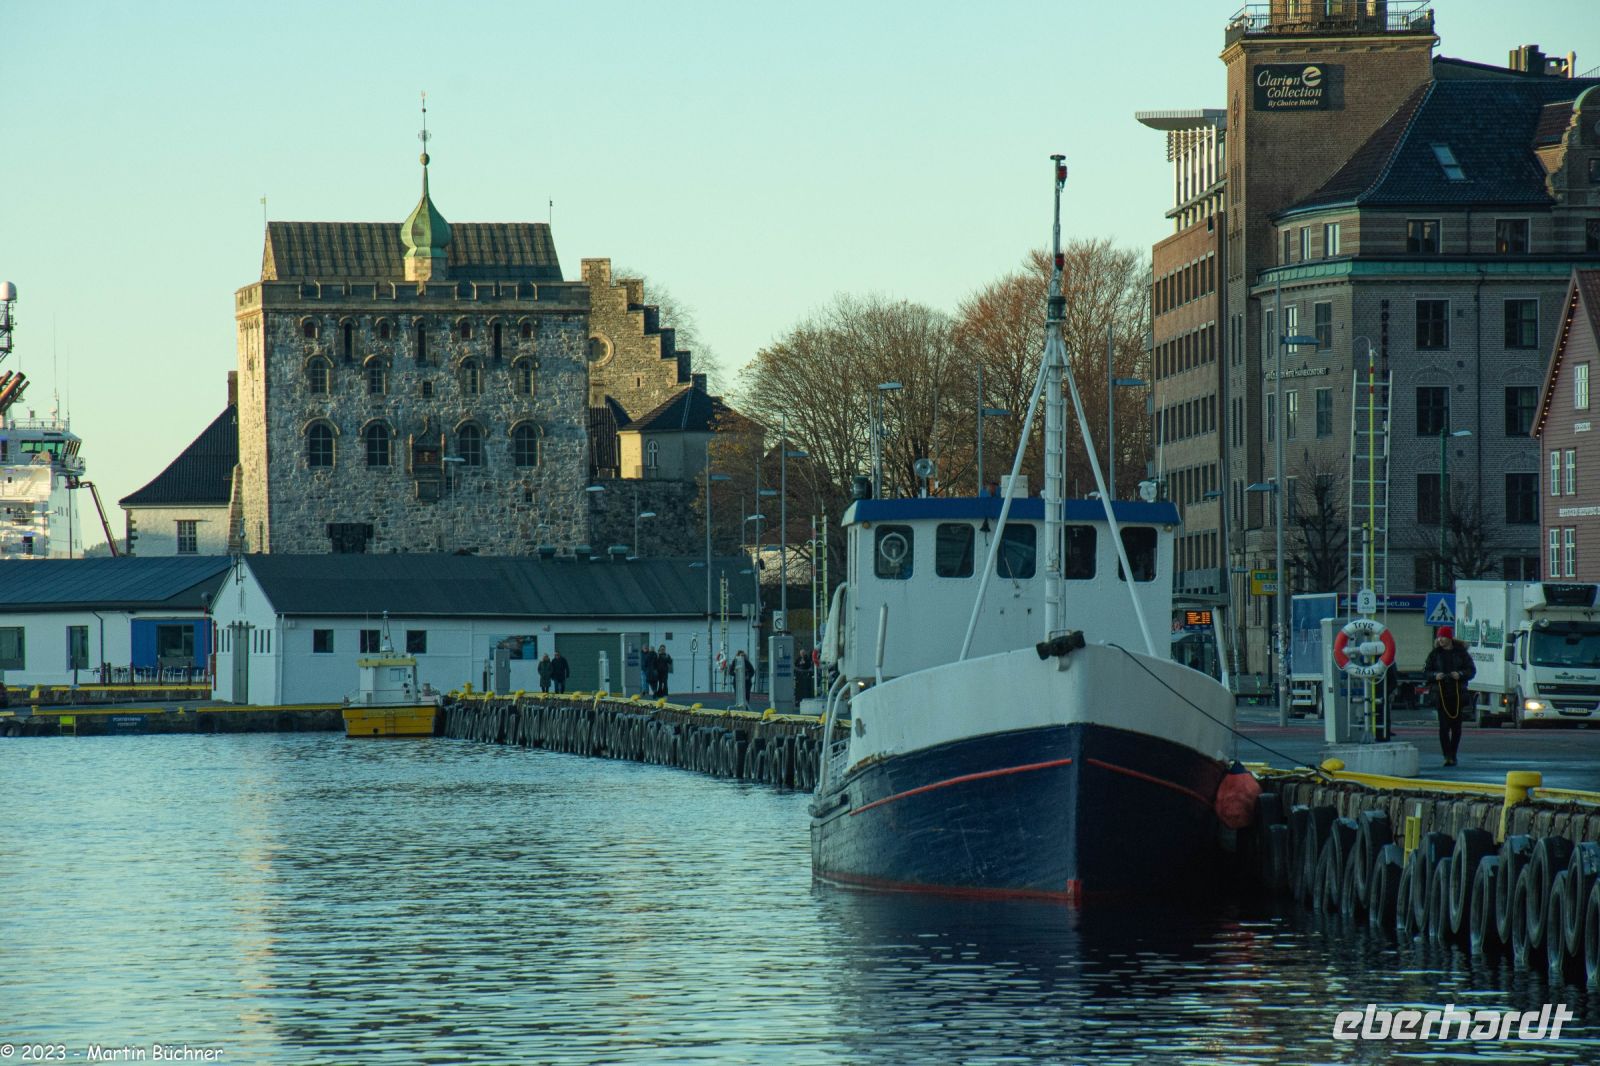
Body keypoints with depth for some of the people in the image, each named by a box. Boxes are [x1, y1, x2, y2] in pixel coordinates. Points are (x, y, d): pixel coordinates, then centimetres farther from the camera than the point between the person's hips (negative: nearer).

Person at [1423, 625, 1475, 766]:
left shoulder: (1461, 653, 4)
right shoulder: (1434, 654, 6)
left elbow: (1471, 670, 4)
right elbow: (1425, 672, 7)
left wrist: (1460, 674, -15)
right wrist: (1435, 676, -14)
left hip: (1458, 693, 1)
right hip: (1441, 694, -1)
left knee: (1456, 726, 6)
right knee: (1444, 726, -9)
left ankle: (1453, 755, 18)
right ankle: (1447, 756, -12)